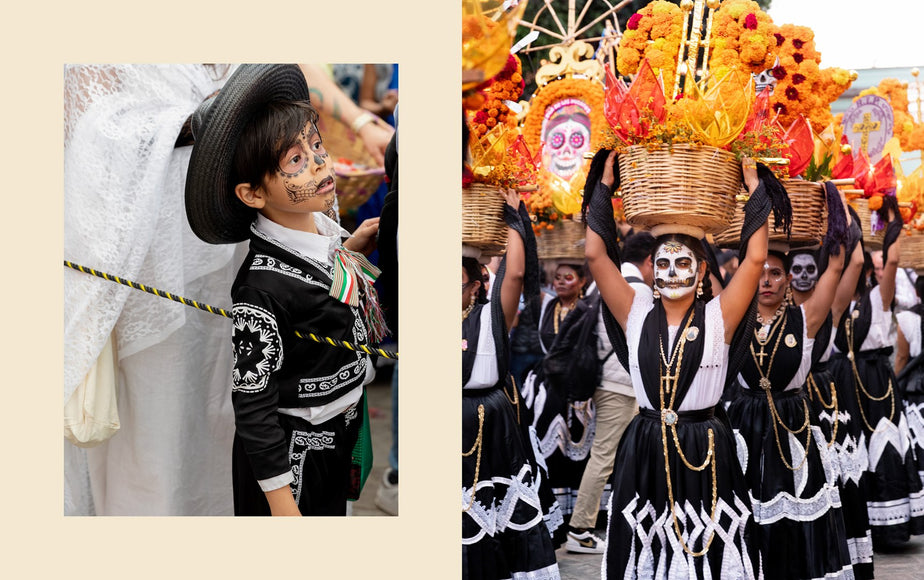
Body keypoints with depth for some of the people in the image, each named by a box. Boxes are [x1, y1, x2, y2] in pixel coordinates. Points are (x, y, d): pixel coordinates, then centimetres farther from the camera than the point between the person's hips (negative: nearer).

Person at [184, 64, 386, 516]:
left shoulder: (322, 227, -6)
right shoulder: (263, 287, -31)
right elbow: (252, 401, -24)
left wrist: (352, 245, 4)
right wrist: (281, 502, -21)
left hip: (341, 436, 8)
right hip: (290, 454, -8)